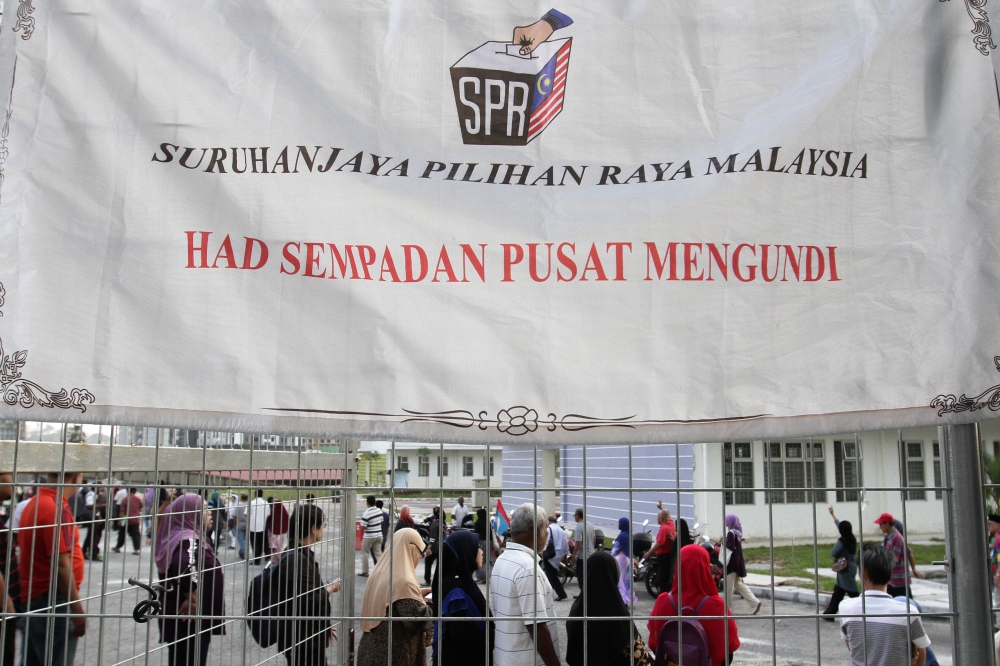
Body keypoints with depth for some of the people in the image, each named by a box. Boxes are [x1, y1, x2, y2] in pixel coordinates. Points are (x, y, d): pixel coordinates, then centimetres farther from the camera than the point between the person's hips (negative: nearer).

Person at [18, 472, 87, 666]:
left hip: (36, 601, 9)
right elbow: (61, 565, -22)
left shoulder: (35, 503, 8)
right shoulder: (57, 508, -20)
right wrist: (78, 610, -16)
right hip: (52, 604, -9)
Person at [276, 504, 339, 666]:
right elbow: (308, 602, -26)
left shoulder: (305, 555, 10)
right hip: (301, 641, -10)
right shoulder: (295, 559, -22)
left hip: (313, 638, 10)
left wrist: (325, 626, 22)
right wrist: (331, 589, -10)